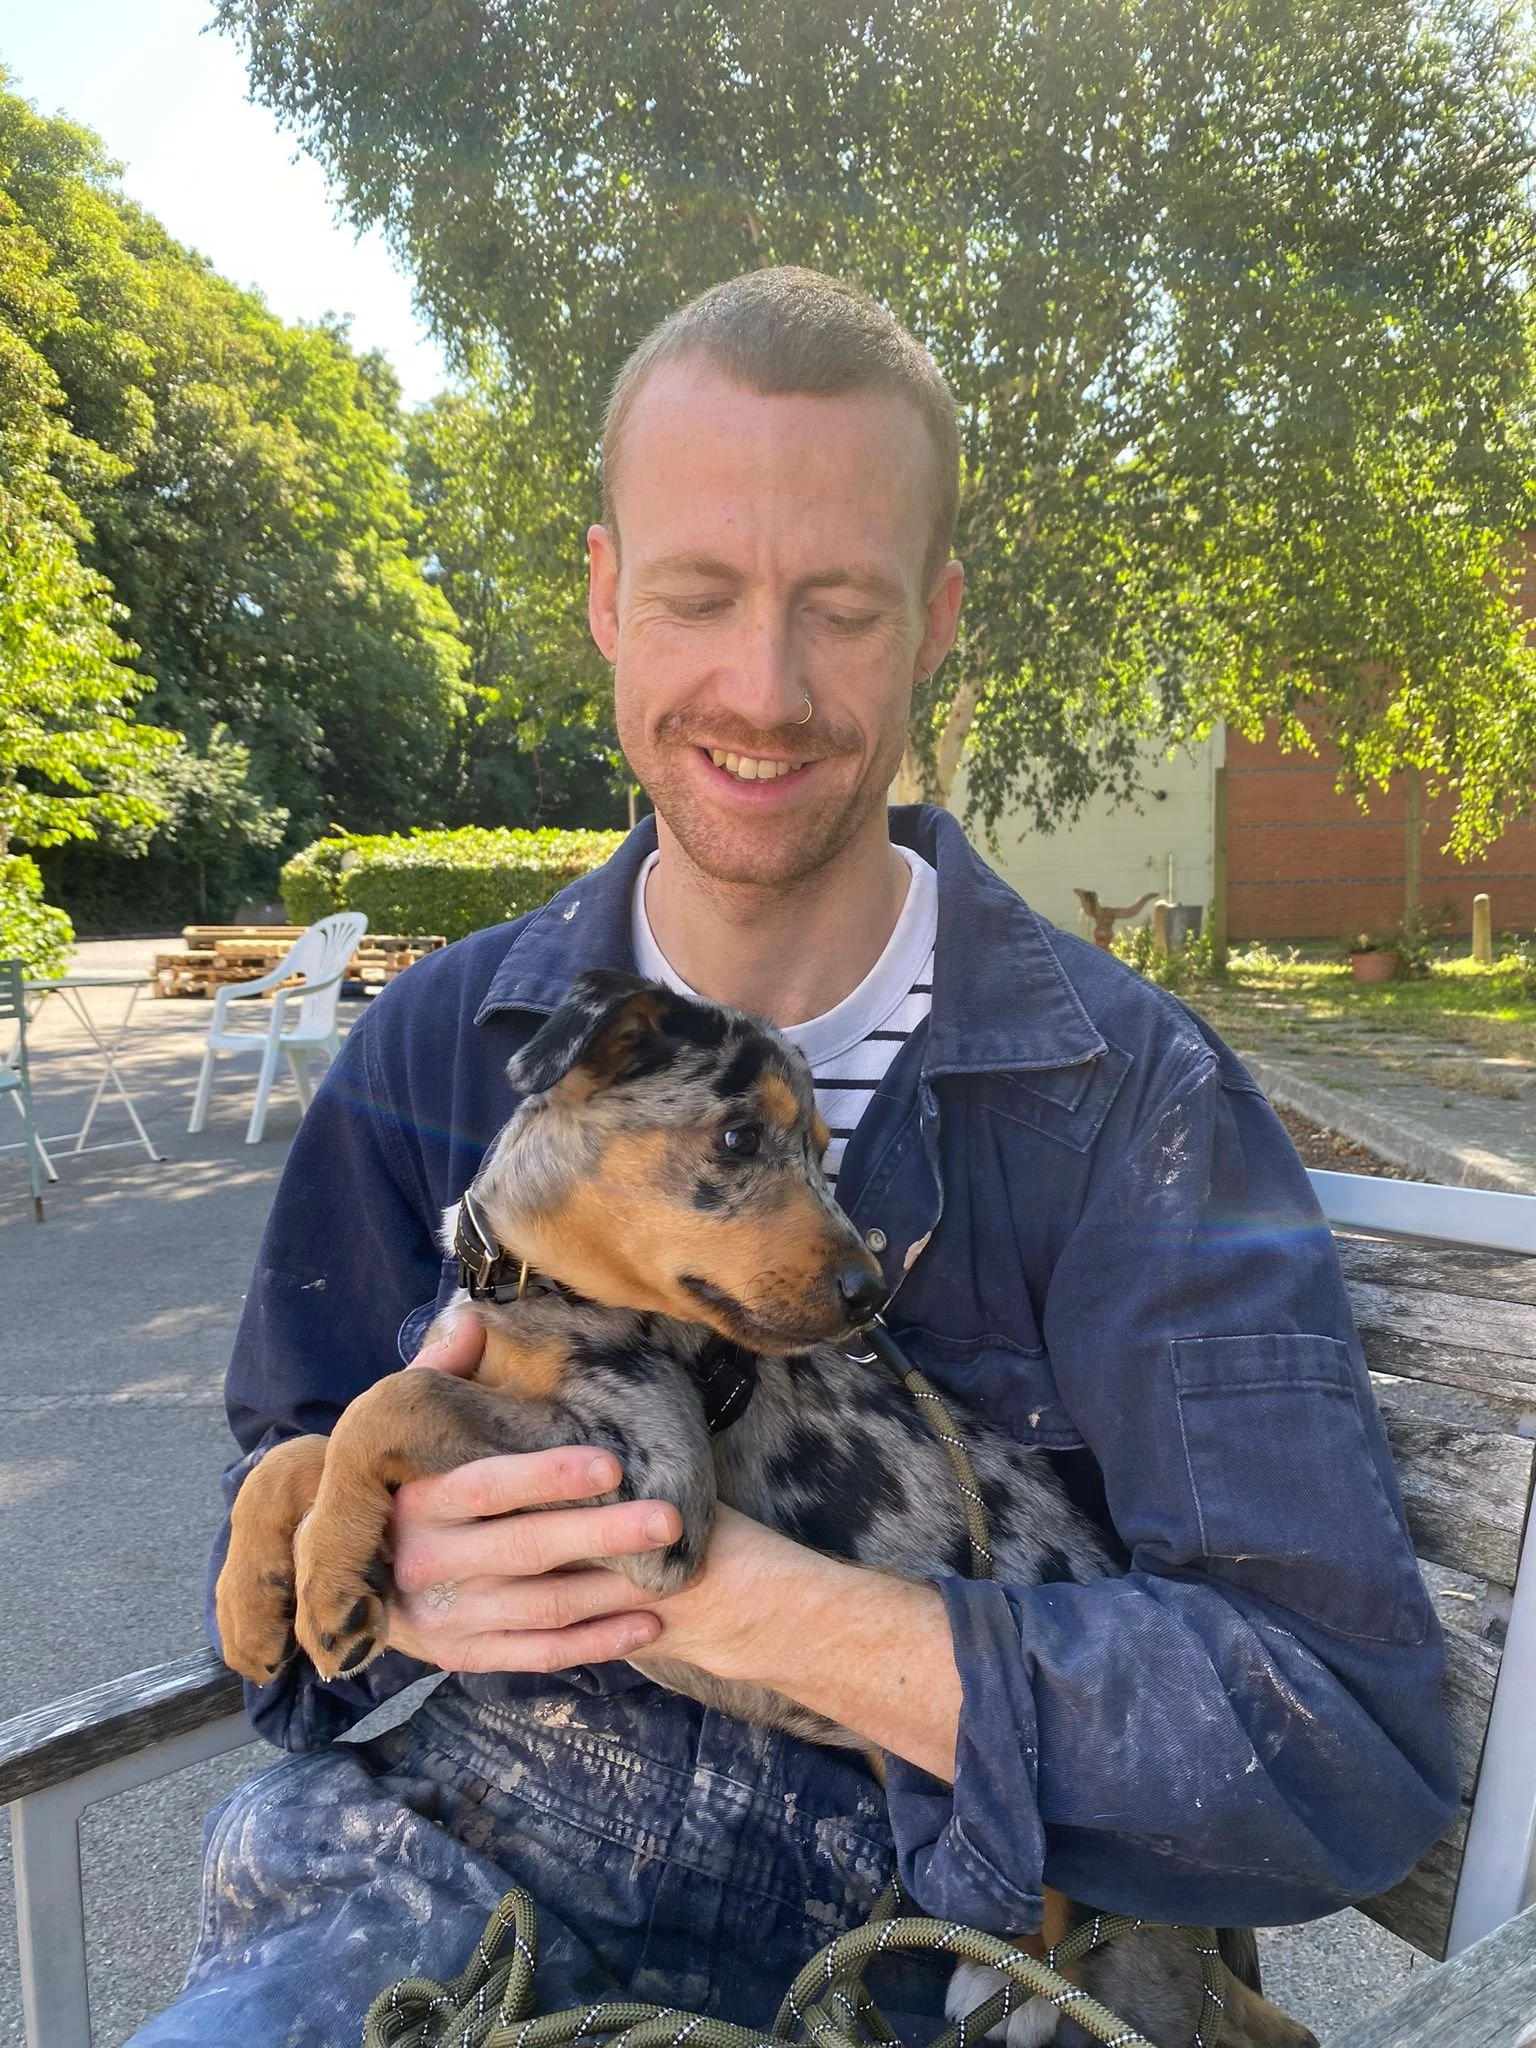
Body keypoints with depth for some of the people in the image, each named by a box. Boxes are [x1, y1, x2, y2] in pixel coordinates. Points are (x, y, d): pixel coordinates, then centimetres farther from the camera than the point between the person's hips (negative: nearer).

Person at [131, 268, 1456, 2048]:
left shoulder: (1126, 1094, -13)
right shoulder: (441, 1043, -4)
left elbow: (1350, 1744, -18)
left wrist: (726, 1592, -28)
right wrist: (380, 1569, -23)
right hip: (434, 1875, 2)